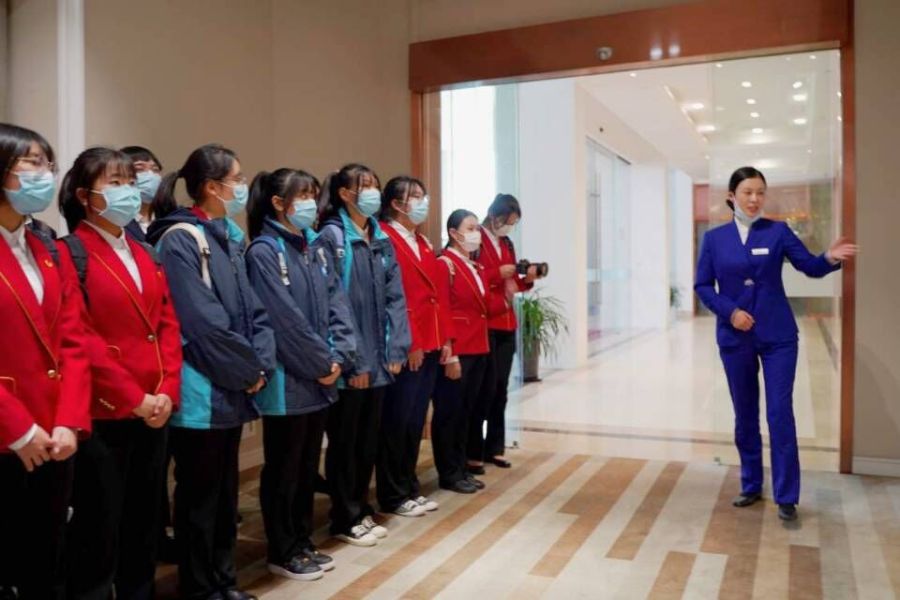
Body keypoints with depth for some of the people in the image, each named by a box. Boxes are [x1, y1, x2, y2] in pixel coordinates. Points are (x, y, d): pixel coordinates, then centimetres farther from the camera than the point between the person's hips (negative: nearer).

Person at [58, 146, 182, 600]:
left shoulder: (145, 254, 15)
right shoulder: (70, 254, -7)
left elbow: (168, 325, 9)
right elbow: (81, 339, -14)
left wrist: (168, 391, -4)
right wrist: (135, 399, -14)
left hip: (154, 414, 7)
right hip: (103, 415, -6)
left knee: (144, 524, 16)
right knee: (99, 530, 6)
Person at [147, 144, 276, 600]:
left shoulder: (228, 237, 12)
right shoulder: (180, 240, -13)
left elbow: (252, 309, 9)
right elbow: (204, 323, -20)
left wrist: (260, 364, -4)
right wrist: (249, 371, -12)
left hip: (232, 389, 8)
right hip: (202, 392, -8)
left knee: (226, 490, 17)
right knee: (200, 494, 5)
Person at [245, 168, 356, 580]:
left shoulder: (314, 248, 12)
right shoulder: (264, 252, -12)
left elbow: (337, 304, 7)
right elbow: (285, 318, -18)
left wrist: (339, 355, -6)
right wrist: (323, 363, -12)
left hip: (320, 380, 8)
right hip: (288, 381, -7)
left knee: (308, 466, 16)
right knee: (284, 469, 6)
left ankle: (302, 544, 30)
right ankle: (282, 553, 21)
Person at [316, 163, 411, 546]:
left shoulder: (382, 239, 12)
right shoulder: (331, 237, -8)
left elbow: (395, 297, 9)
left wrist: (395, 348, 0)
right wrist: (352, 359, -16)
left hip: (378, 360, 7)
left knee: (368, 440, 16)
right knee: (344, 442, 6)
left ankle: (362, 511, 30)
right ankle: (345, 520, 20)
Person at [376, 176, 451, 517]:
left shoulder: (423, 244, 19)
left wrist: (445, 339, 12)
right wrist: (408, 343, -18)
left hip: (431, 346, 9)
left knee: (416, 421, 15)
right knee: (396, 423, 2)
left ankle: (410, 488, 26)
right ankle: (393, 496, 15)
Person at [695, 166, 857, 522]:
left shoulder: (777, 231, 1)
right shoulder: (714, 238, 3)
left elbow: (810, 267, -4)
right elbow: (703, 286, 3)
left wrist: (831, 258, -27)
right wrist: (730, 311, -12)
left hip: (777, 336, -1)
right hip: (735, 337, 2)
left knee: (780, 414, -2)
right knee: (745, 415, 11)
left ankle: (786, 497, 8)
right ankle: (751, 486, 26)